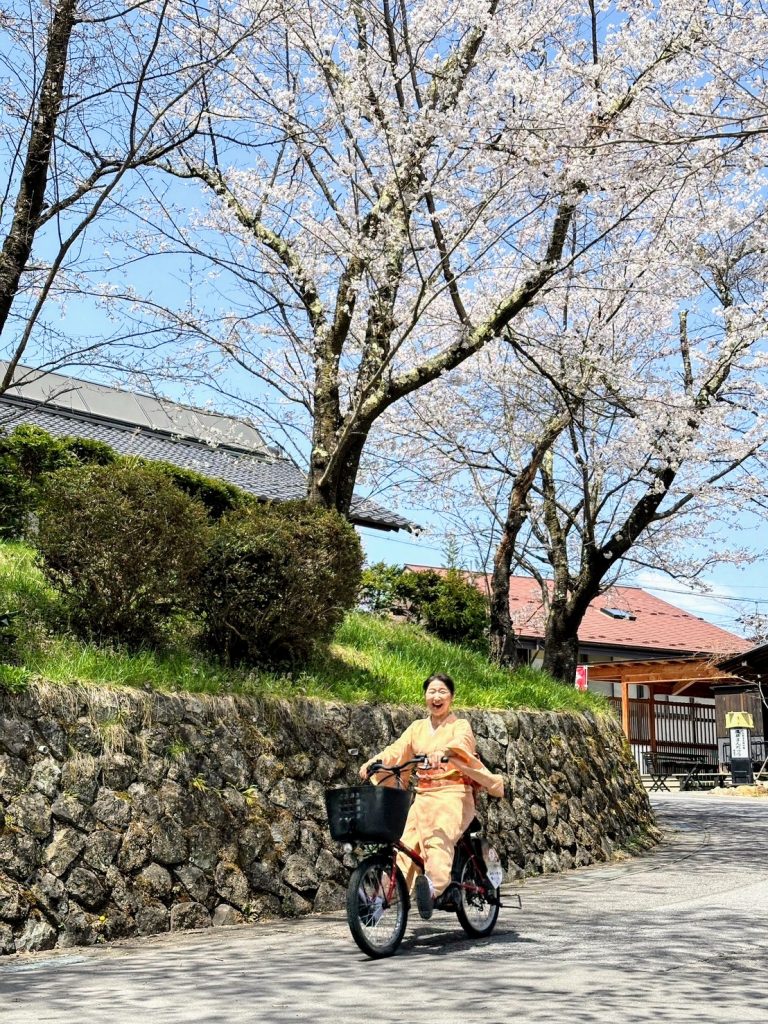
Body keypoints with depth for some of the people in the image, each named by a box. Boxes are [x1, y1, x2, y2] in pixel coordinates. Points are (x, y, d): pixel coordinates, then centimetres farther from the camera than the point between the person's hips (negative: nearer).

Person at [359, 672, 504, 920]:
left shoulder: (460, 726, 5)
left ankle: (433, 885, -53)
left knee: (438, 838, -32)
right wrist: (374, 760, -17)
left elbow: (461, 743, -19)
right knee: (404, 841, -18)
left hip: (453, 796, -5)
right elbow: (397, 749, 3)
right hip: (423, 797, 5)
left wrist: (442, 751, -42)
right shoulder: (417, 727, 18)